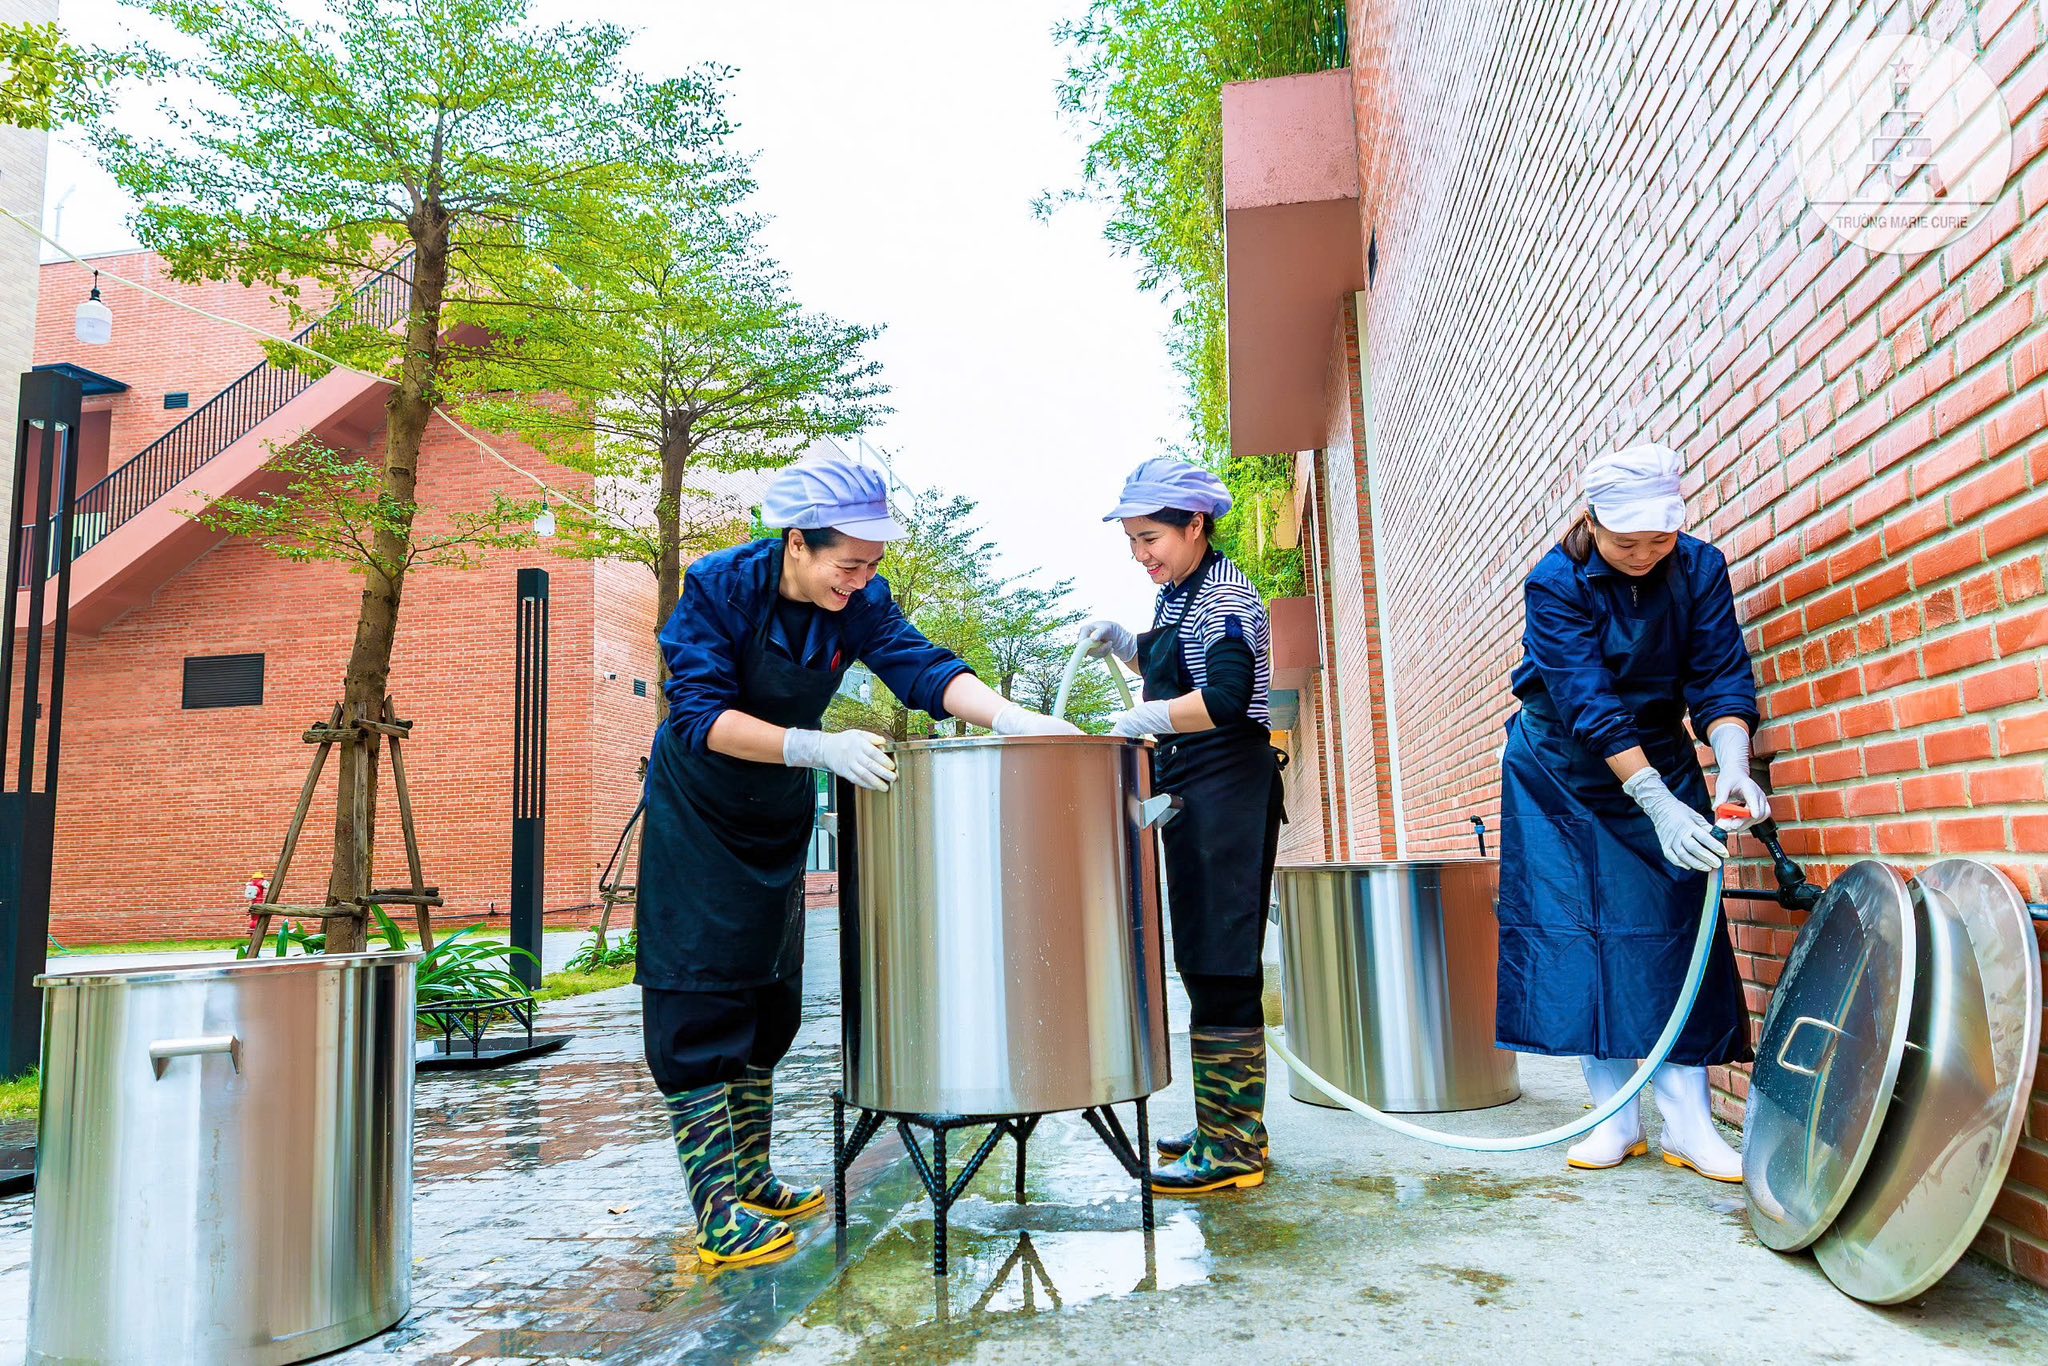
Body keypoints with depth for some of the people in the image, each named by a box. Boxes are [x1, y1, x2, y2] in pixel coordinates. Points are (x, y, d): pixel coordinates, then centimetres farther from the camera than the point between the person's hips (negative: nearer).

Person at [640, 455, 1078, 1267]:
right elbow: (701, 715, -29)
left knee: (770, 994, 10)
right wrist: (818, 748, -40)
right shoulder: (719, 587, -23)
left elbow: (922, 667, -22)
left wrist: (1010, 717, -39)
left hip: (779, 814, 6)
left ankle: (749, 1178, 22)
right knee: (701, 995, -10)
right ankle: (715, 1207, -6)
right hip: (697, 812, -5)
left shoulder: (858, 603, -11)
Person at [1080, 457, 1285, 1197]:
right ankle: (1229, 1127, 26)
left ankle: (1231, 1146, 2)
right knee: (1204, 960, 14)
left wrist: (1142, 720, -19)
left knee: (1220, 964, -7)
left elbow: (1225, 699, -24)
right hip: (1189, 789, 10)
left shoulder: (1226, 594, -12)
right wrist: (1120, 641, 13)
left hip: (1227, 785, -10)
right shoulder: (1177, 596, 15)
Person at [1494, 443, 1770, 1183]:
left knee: (1677, 925, -6)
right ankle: (1616, 1115, 3)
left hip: (1660, 761, 3)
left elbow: (1720, 679, -15)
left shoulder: (1700, 568, -10)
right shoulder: (1556, 583, -21)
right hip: (1561, 770, -2)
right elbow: (1590, 705, -28)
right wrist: (1659, 804, -36)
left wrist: (1733, 768, -34)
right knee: (1574, 926, -6)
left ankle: (1687, 1120, -2)